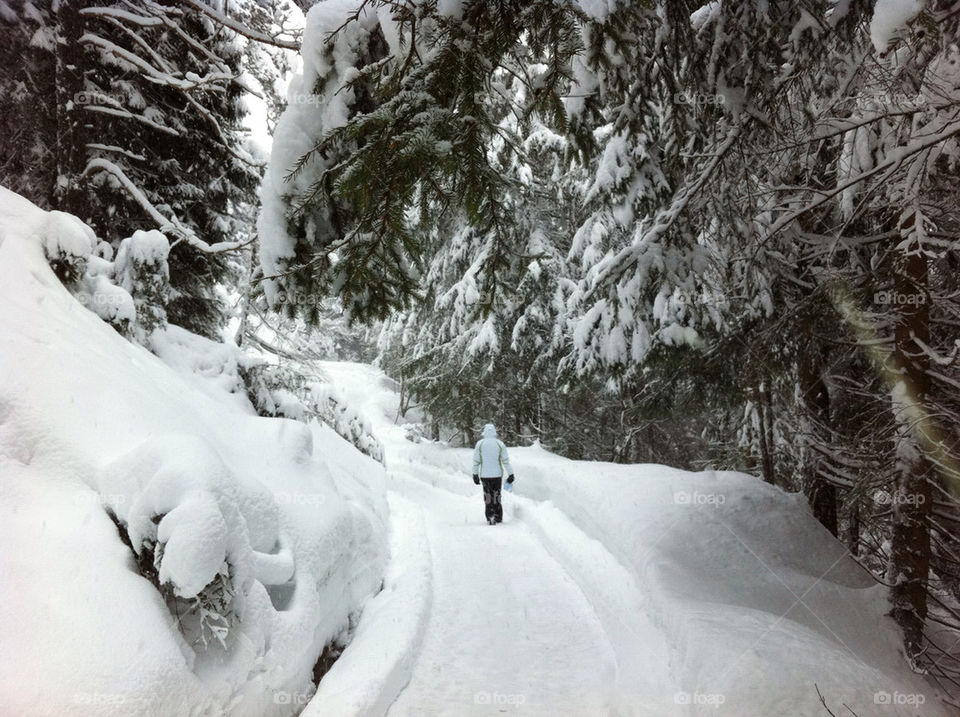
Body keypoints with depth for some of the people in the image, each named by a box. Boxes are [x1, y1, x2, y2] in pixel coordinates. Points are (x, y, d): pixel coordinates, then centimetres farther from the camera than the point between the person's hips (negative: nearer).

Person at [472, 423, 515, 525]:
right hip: (497, 474, 1)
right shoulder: (500, 444, -4)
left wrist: (475, 474, 9)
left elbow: (476, 461, -1)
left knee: (488, 496, 7)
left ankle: (490, 518, -1)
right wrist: (510, 474, 1)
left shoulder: (480, 444, -4)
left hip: (484, 475, -1)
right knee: (496, 495, 14)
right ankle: (498, 518, 16)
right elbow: (506, 460, -4)